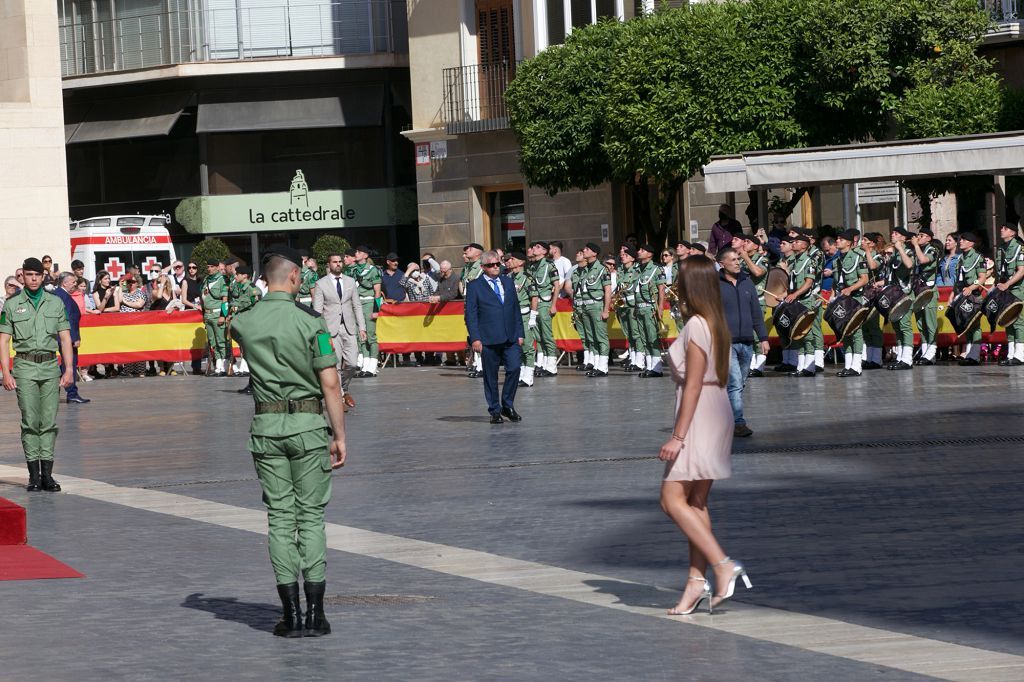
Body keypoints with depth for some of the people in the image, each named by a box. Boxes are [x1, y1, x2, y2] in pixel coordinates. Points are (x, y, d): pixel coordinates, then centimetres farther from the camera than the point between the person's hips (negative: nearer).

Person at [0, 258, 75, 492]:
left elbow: (65, 338, 10)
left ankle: (47, 475, 3)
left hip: (50, 366, 2)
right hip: (25, 367, -2)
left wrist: (69, 369, 1)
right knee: (30, 421, -5)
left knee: (49, 421, 0)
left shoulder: (55, 303, 10)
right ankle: (34, 475, -2)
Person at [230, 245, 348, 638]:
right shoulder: (310, 322, -10)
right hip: (308, 424, -3)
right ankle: (314, 614, 1)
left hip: (266, 426, 3)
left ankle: (291, 614, 4)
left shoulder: (244, 323, 1)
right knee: (311, 517, 3)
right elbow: (330, 385, -11)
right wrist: (339, 436, -4)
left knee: (279, 518, 6)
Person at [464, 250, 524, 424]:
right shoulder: (474, 286, 1)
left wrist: (520, 333, 10)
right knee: (490, 376, 2)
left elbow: (516, 309, 17)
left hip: (511, 338, 3)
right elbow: (470, 314, -3)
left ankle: (508, 406, 9)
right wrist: (475, 338, -11)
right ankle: (495, 411, 12)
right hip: (488, 339, -3)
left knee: (514, 368, -8)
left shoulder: (508, 283, 15)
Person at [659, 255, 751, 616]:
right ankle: (697, 580, 8)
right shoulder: (715, 322, 12)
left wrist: (678, 436, -20)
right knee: (695, 502, 10)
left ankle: (723, 566, -15)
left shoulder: (695, 326, -16)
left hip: (699, 416, -10)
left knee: (673, 499, -9)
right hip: (717, 412, 10)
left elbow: (693, 385, -19)